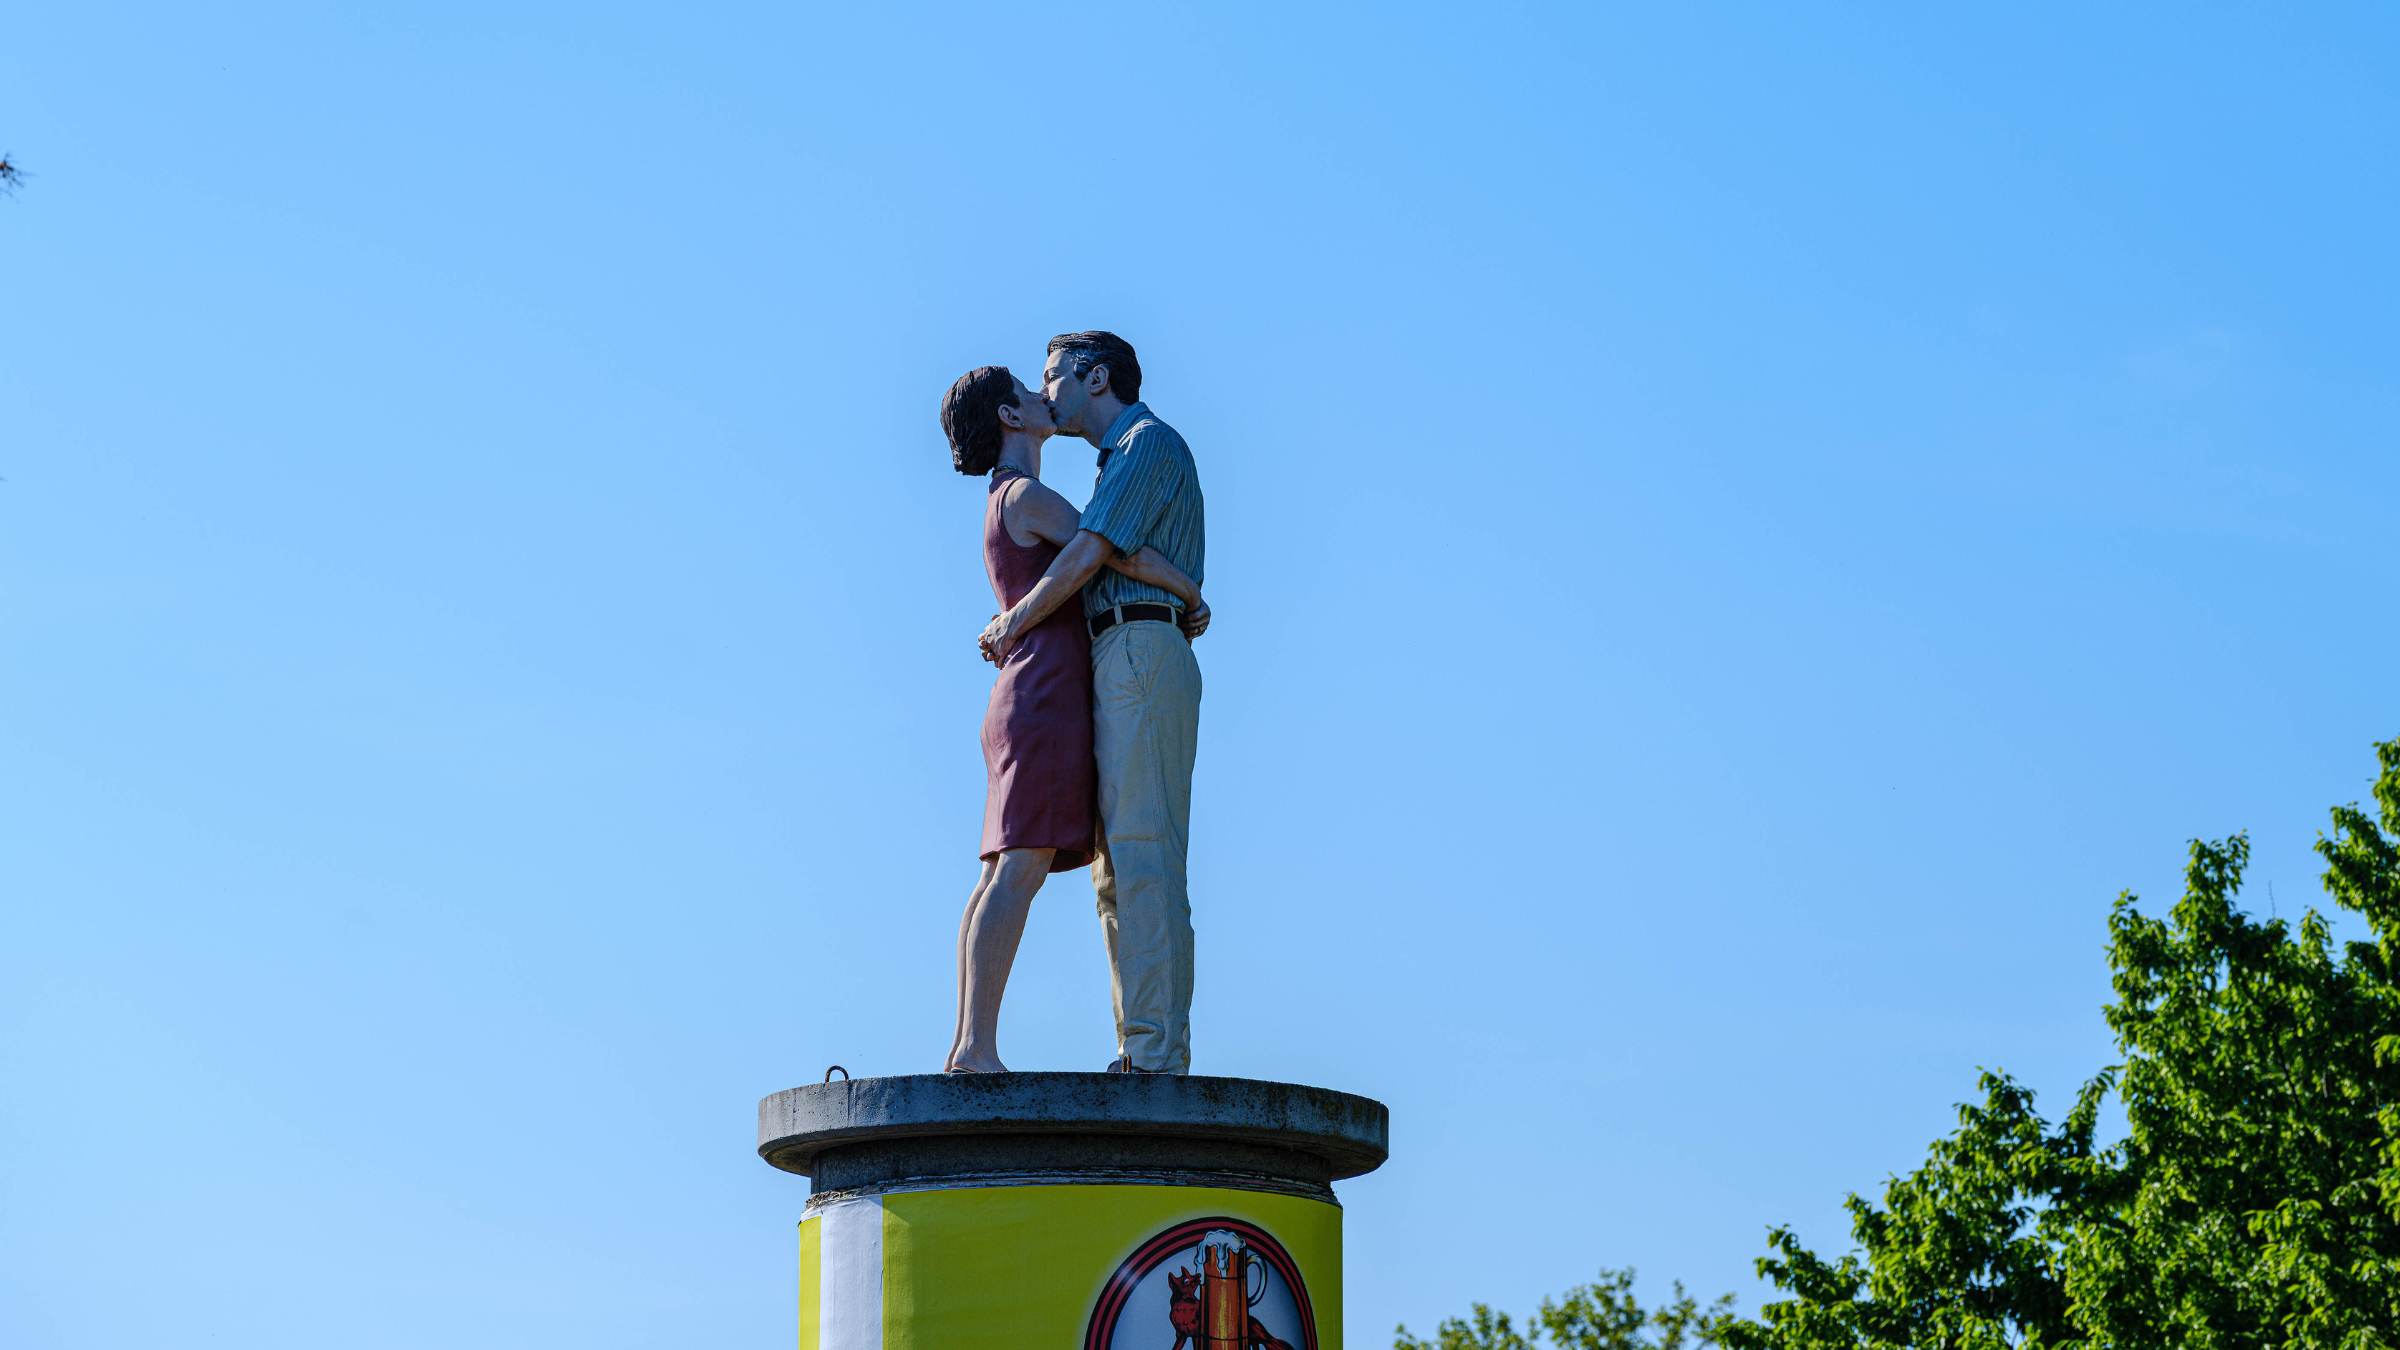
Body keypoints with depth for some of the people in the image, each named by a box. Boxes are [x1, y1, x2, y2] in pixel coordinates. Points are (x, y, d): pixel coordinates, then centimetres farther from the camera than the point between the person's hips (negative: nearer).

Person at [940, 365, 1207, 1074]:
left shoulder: (1005, 506, 23)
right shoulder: (1028, 495, -7)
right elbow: (1126, 555, -17)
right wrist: (1196, 595, 0)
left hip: (1021, 700, 10)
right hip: (1046, 692, -10)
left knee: (1003, 876, 4)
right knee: (1020, 871, -16)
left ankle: (966, 1047, 0)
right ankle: (979, 1048, -23)